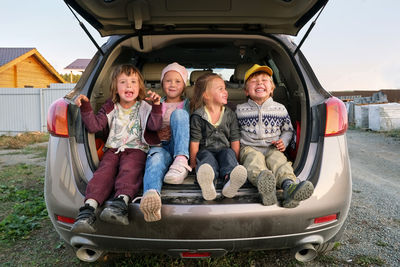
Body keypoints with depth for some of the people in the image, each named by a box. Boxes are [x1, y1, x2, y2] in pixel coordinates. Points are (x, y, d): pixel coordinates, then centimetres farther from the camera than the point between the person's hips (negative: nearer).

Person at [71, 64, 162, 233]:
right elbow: (95, 125, 8)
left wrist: (156, 107, -18)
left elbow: (154, 125, -4)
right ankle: (89, 208, -41)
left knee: (129, 169, -33)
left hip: (136, 149, -2)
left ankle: (121, 201, -55)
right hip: (113, 149, 2)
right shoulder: (111, 108, 17)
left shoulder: (143, 107, 11)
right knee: (104, 172, -25)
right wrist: (85, 107, -3)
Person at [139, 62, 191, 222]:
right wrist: (157, 134, -2)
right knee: (156, 158, -36)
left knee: (178, 113, -23)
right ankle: (151, 194, -67)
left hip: (181, 148, 0)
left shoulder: (188, 104, 20)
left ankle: (181, 162, -41)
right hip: (161, 146, 1)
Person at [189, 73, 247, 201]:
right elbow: (194, 142, -3)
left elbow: (235, 141, 6)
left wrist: (235, 161, 1)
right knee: (207, 157, -33)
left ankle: (230, 180, -61)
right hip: (206, 150, -2)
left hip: (224, 150, 2)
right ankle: (207, 182, -68)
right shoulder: (197, 116, -1)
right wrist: (193, 163, -4)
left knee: (229, 153, -30)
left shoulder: (230, 114, 8)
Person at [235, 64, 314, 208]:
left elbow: (288, 130, 21)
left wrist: (283, 142, 1)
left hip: (272, 148, 2)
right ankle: (265, 186, -68)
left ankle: (289, 186, -62)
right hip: (250, 148, -1)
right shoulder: (240, 110, 10)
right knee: (254, 159, -35)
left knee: (278, 159, -32)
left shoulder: (280, 108, 13)